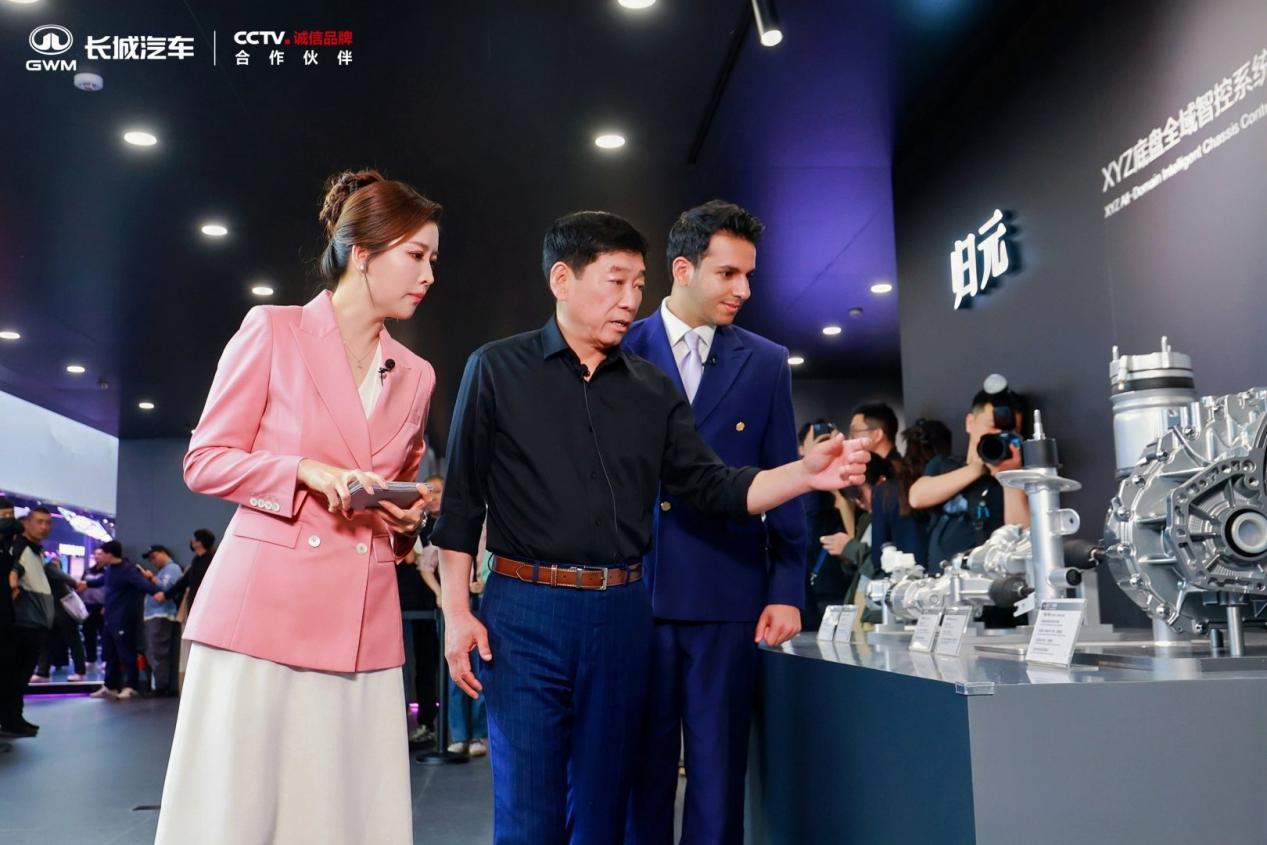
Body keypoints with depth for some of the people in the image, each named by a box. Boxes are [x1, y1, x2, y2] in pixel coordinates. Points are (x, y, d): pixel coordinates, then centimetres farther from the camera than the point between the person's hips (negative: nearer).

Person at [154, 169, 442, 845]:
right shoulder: (273, 330, 1)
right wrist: (308, 473, -14)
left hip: (365, 625, 4)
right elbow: (205, 460, 0)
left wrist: (408, 518, 4)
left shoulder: (416, 375, 15)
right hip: (265, 606, -4)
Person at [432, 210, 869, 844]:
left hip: (622, 613, 3)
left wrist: (805, 473, -12)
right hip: (525, 610, -3)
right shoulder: (497, 369, 0)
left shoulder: (654, 388, 9)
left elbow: (709, 487, 3)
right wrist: (457, 611, -5)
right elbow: (462, 499, 0)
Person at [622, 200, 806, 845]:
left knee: (719, 769, 7)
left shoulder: (766, 363, 7)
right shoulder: (621, 352, 3)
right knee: (640, 766, 9)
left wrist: (787, 590, -1)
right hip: (634, 591, 0)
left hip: (729, 596, 1)